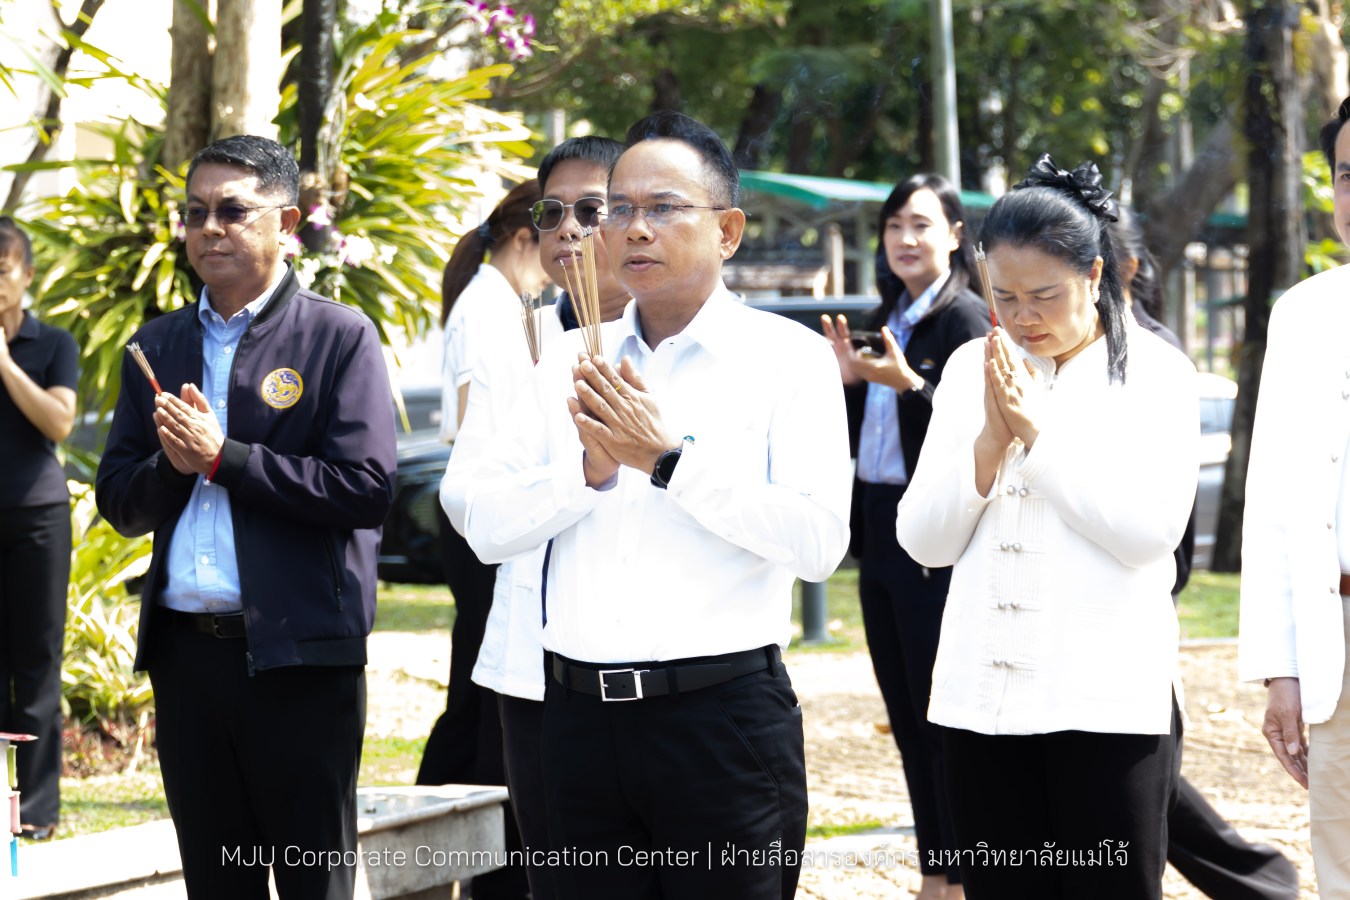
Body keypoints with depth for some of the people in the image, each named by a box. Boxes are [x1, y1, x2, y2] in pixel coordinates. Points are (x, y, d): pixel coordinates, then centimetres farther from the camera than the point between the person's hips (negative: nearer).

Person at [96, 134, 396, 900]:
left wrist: (223, 457, -14)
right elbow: (118, 501, 12)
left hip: (299, 655, -5)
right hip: (185, 650, 5)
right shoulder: (158, 346, 14)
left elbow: (366, 489, -12)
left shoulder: (340, 336, -2)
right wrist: (171, 466, -9)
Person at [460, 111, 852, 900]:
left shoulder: (787, 357, -2)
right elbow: (489, 527, 6)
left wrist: (669, 459, -17)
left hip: (722, 712, -4)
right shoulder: (572, 362, 12)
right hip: (584, 712, 4)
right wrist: (590, 469, -11)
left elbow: (820, 540, -14)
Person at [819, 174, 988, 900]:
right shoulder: (884, 321, 15)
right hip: (880, 533, 8)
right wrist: (848, 380, 1)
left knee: (942, 716, -6)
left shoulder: (966, 318, -9)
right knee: (906, 714, 11)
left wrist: (907, 383, -25)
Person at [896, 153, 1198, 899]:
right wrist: (990, 439, -8)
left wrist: (1038, 429, -12)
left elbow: (1152, 528, -12)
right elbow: (923, 540, 7)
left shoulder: (1153, 373, 0)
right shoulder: (970, 369, 11)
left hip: (1107, 699, -4)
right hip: (981, 697, 4)